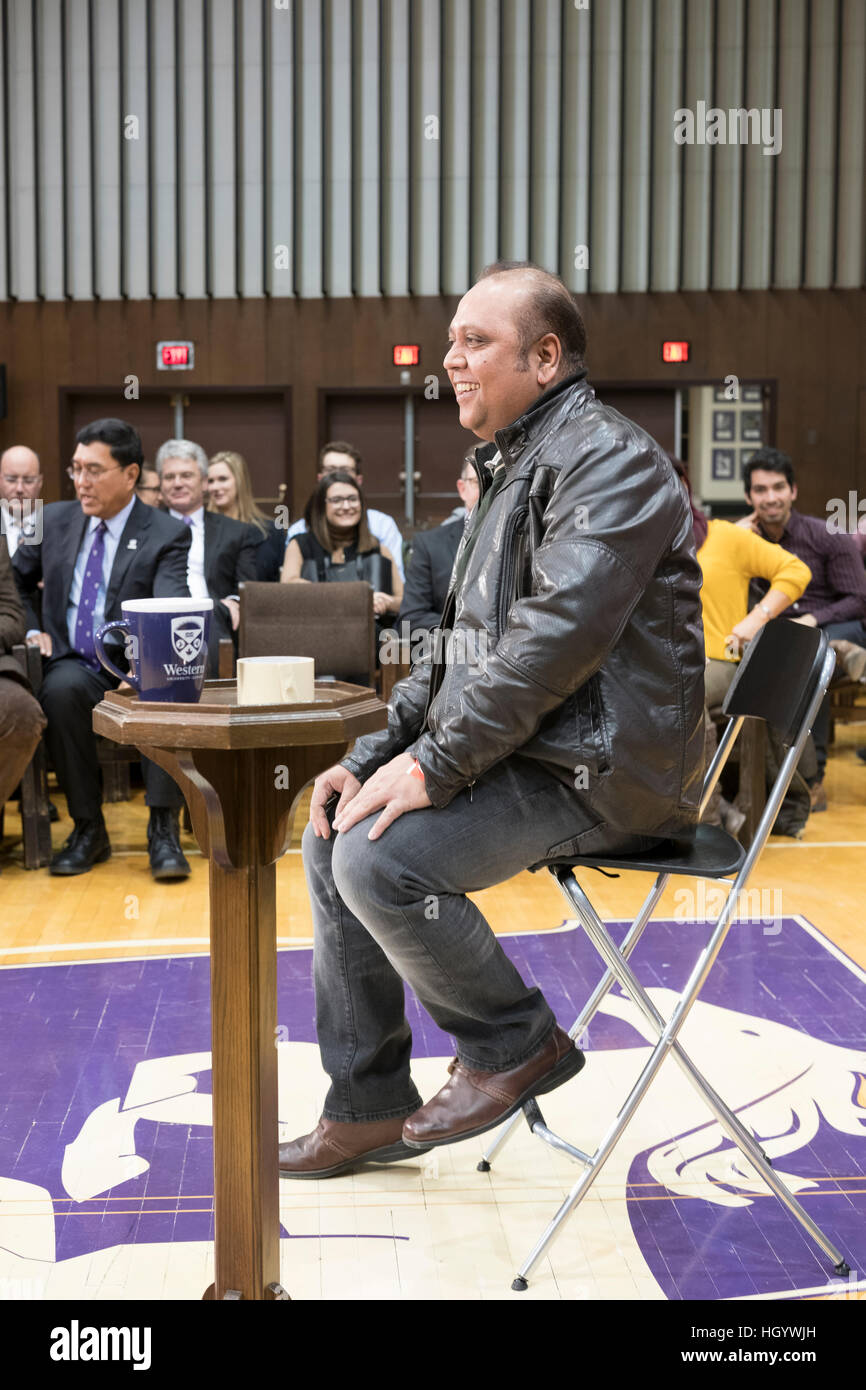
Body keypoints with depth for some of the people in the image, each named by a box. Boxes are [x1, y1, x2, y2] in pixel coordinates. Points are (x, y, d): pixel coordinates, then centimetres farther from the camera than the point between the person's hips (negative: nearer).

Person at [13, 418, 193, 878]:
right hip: (75, 666, 3)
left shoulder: (166, 536, -3)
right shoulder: (55, 520, 10)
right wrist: (30, 629, 7)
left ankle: (163, 828, -28)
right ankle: (88, 827, -20)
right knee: (60, 690, -34)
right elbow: (14, 578, 25)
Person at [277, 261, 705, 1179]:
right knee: (330, 836, 5)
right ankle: (366, 1110, 13)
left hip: (599, 768, -10)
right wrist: (374, 756, 7)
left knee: (378, 856, -23)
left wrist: (435, 767, -22)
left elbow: (559, 636, -26)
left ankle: (516, 1044, 1)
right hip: (527, 749, 10)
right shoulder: (513, 467, 19)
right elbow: (462, 648, 19)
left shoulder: (609, 458, -13)